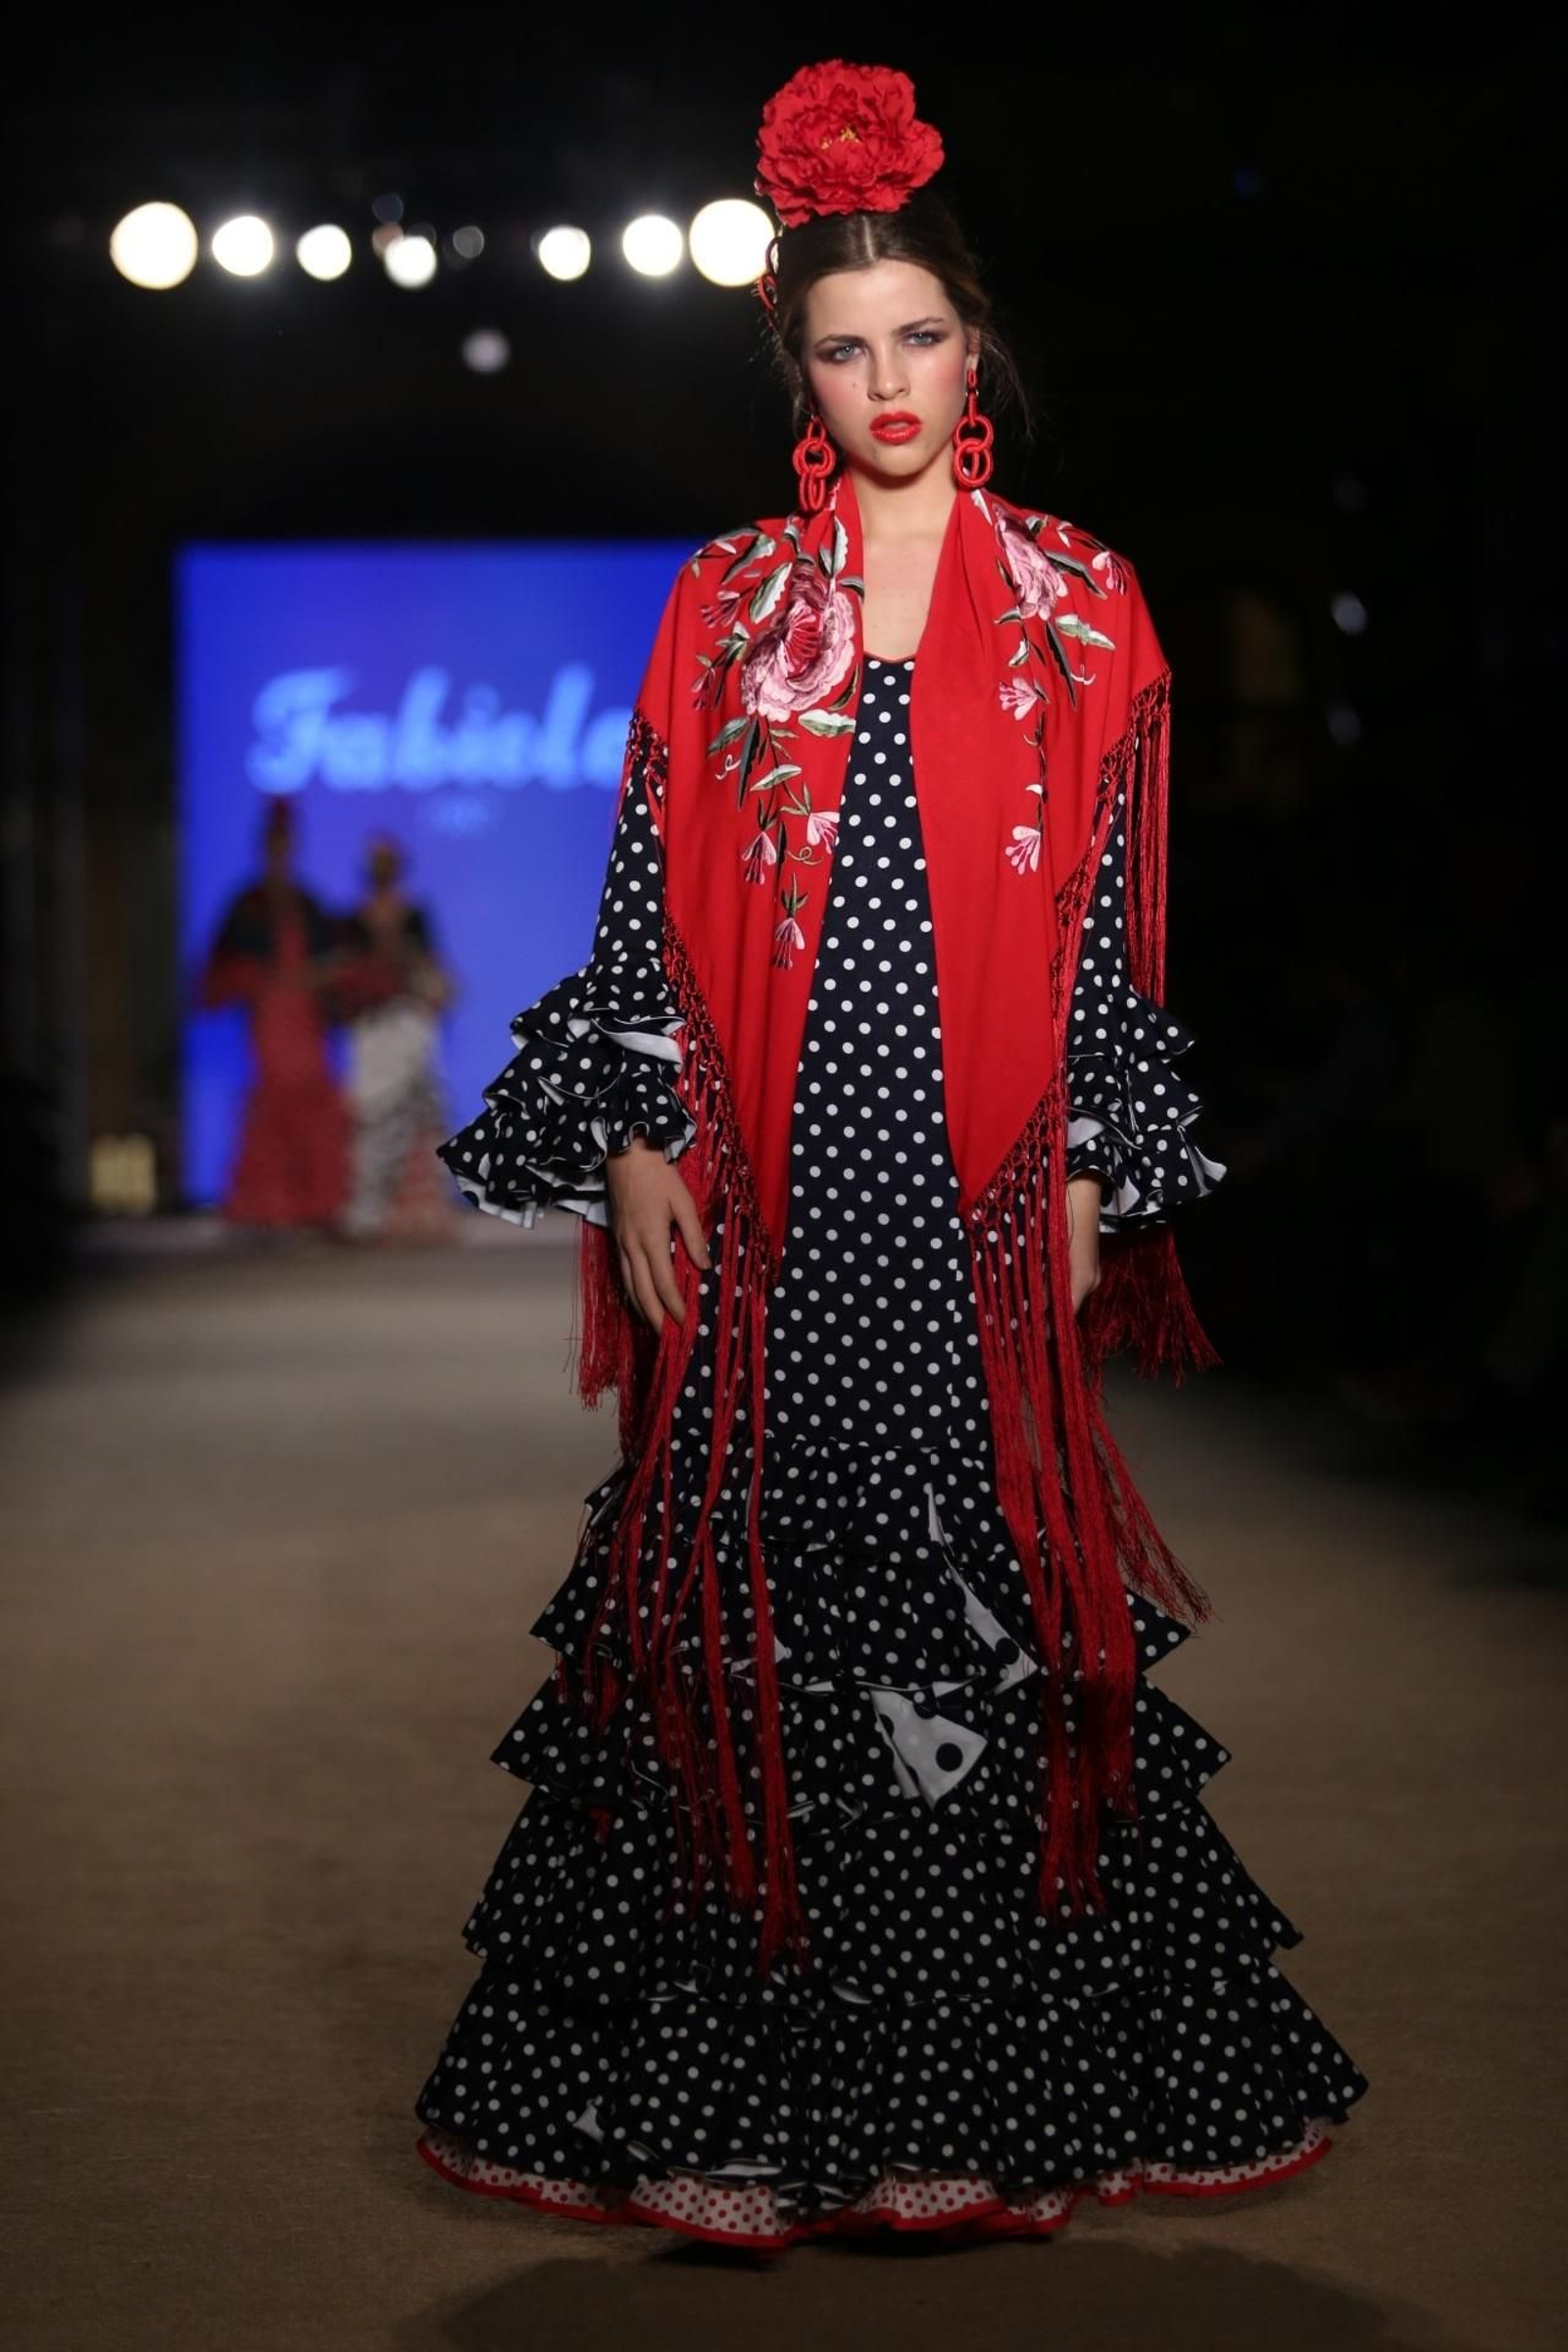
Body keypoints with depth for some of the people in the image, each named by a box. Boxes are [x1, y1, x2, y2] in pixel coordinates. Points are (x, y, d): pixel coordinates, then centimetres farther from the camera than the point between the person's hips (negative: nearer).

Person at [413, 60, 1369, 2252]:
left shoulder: (1079, 611, 9)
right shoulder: (723, 607, 10)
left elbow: (1107, 913, 6)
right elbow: (651, 888, 7)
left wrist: (1092, 1166, 0)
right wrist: (637, 1141, -2)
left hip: (981, 1177, 0)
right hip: (770, 1176, 1)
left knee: (989, 1590, -1)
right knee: (757, 1586, -1)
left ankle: (1000, 2074, 10)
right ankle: (741, 2082, 8)